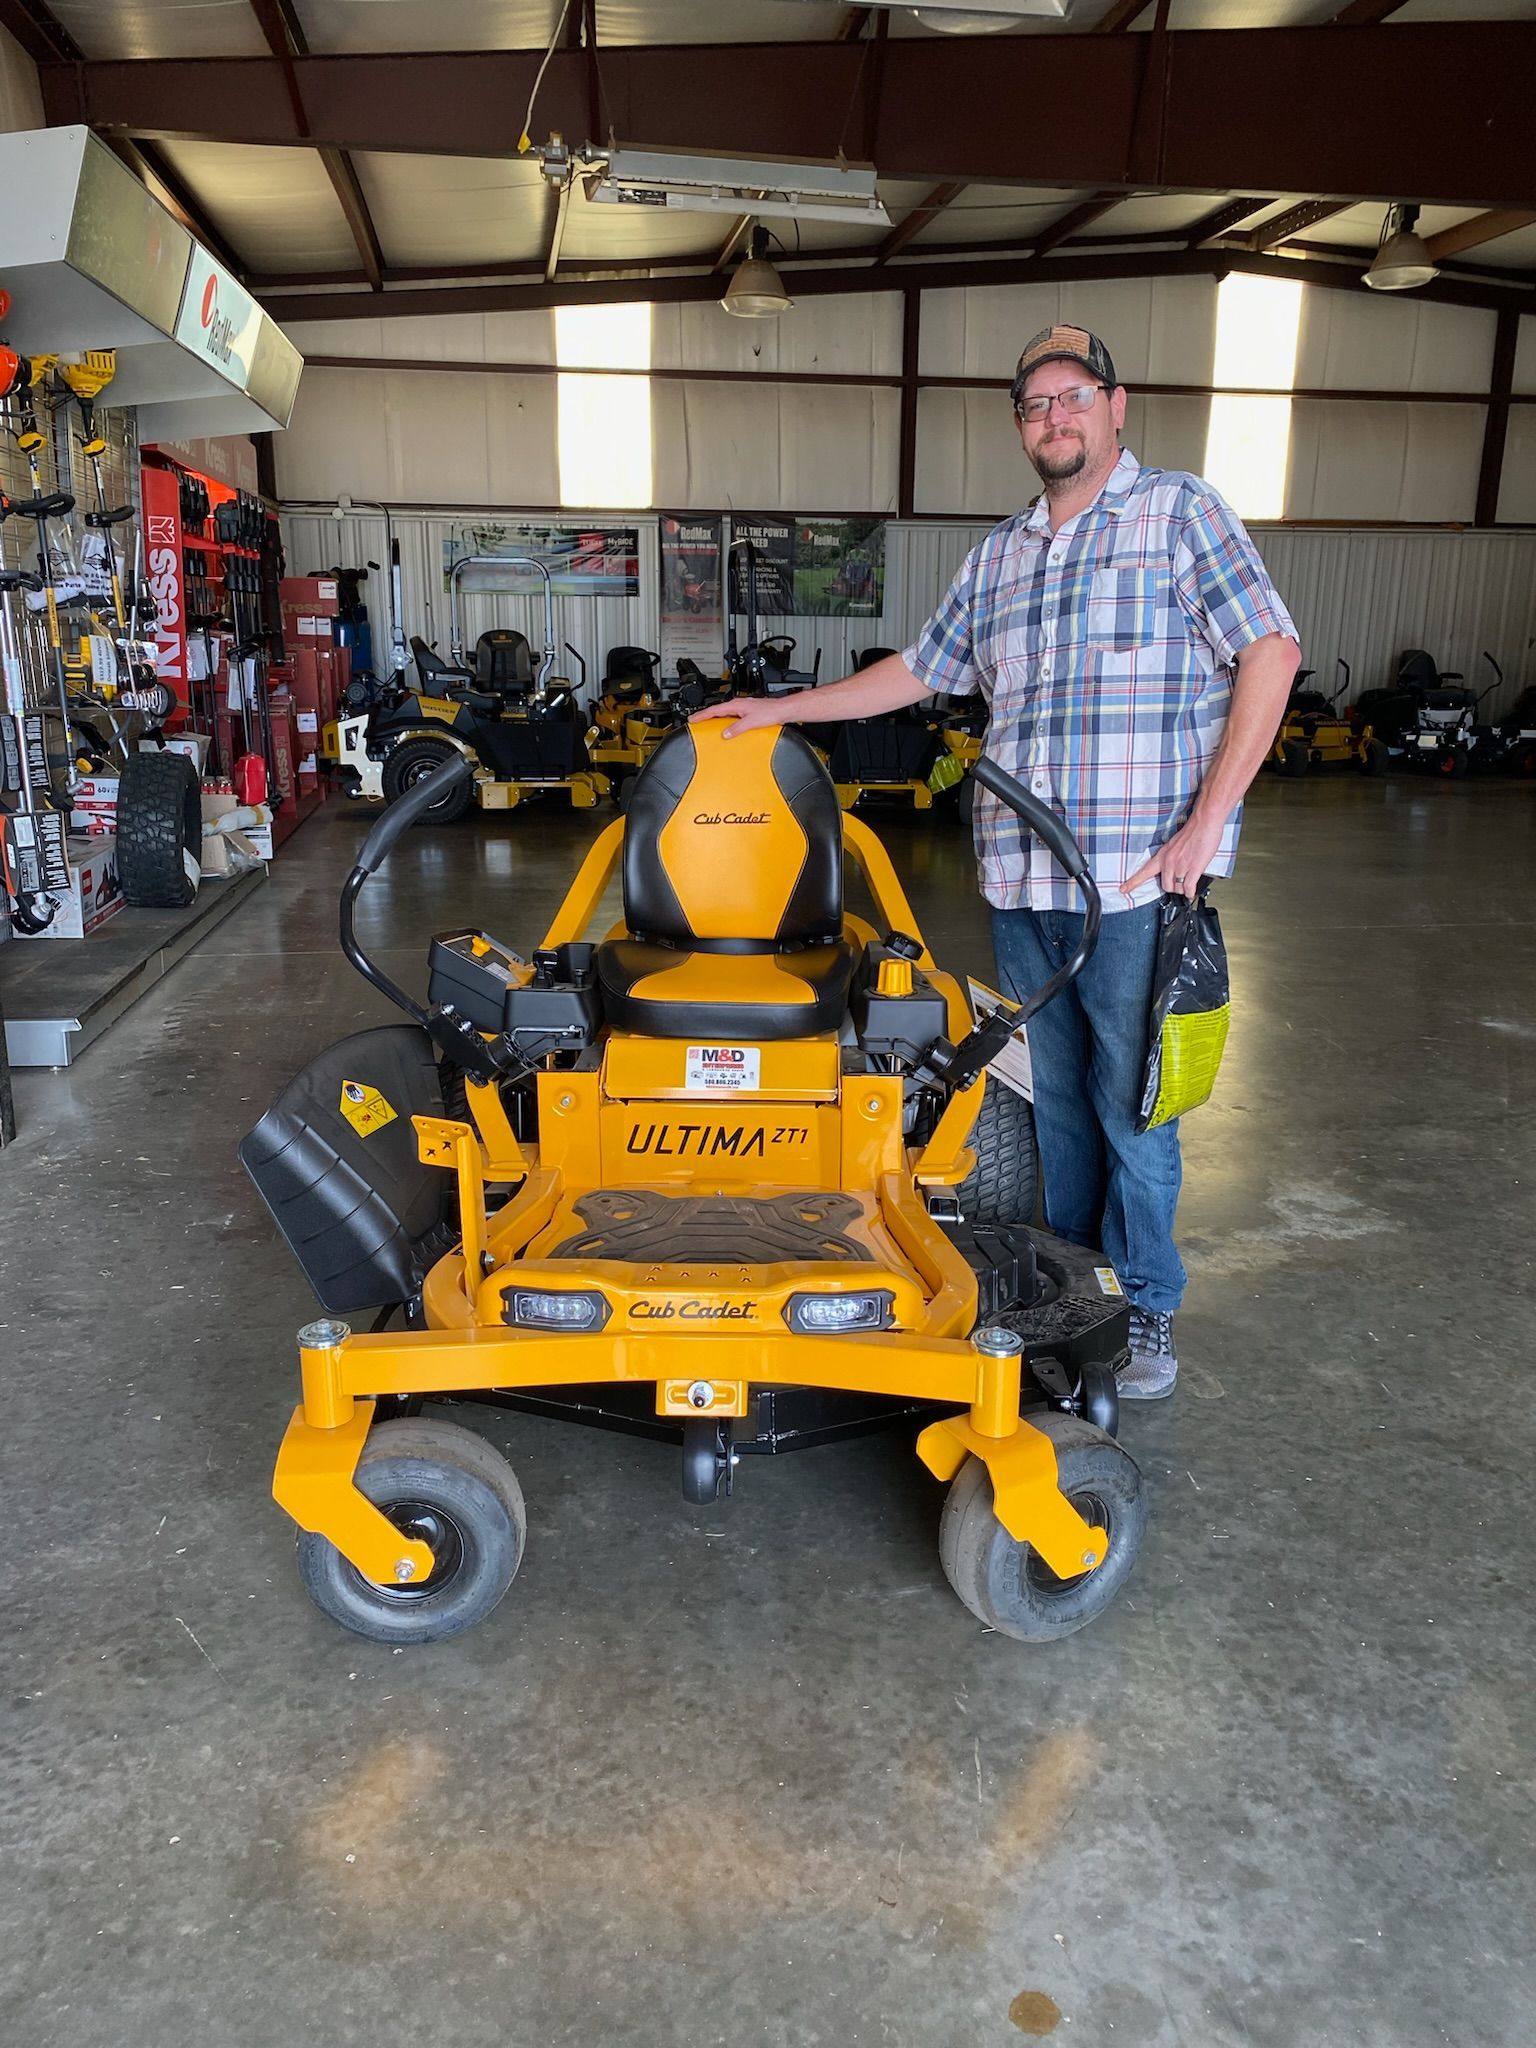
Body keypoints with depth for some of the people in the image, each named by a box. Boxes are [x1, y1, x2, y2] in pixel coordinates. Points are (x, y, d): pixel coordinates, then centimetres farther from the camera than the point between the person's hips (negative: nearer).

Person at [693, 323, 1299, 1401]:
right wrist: (779, 709, 22)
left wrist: (1205, 822, -13)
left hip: (1137, 878, -5)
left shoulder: (1180, 511, 1)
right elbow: (922, 668, 26)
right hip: (1019, 880, 6)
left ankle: (1147, 1308, 18)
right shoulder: (999, 553, 19)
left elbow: (1270, 649, -6)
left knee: (1132, 1106, 1)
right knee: (1052, 1097, 13)